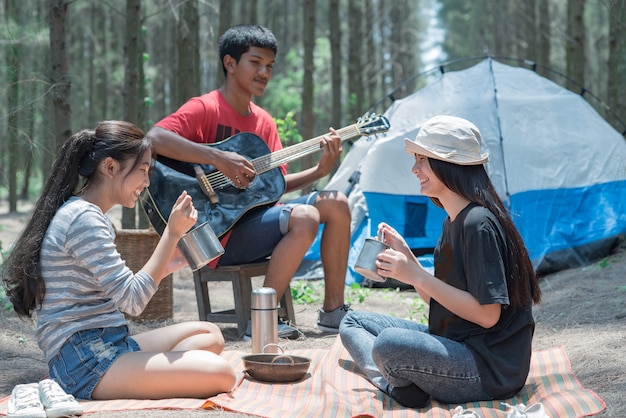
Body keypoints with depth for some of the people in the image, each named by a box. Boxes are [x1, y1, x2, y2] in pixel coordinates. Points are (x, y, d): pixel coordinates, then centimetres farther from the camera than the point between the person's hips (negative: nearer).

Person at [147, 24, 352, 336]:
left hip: (255, 214, 8)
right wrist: (218, 158, -33)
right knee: (304, 217, -27)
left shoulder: (263, 121, 14)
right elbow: (154, 138, -28)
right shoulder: (204, 108, -10)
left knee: (336, 203, -1)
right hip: (220, 232, -8)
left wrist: (319, 171, -2)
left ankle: (333, 312, 4)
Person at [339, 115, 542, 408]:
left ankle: (400, 387, -6)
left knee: (389, 344, -34)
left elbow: (487, 315, -22)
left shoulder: (479, 224, -18)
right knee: (354, 322, 11)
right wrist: (405, 254, 3)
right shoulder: (452, 222, 12)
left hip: (491, 370, -10)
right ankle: (397, 382, -11)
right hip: (455, 345, 10)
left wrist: (417, 276, -21)